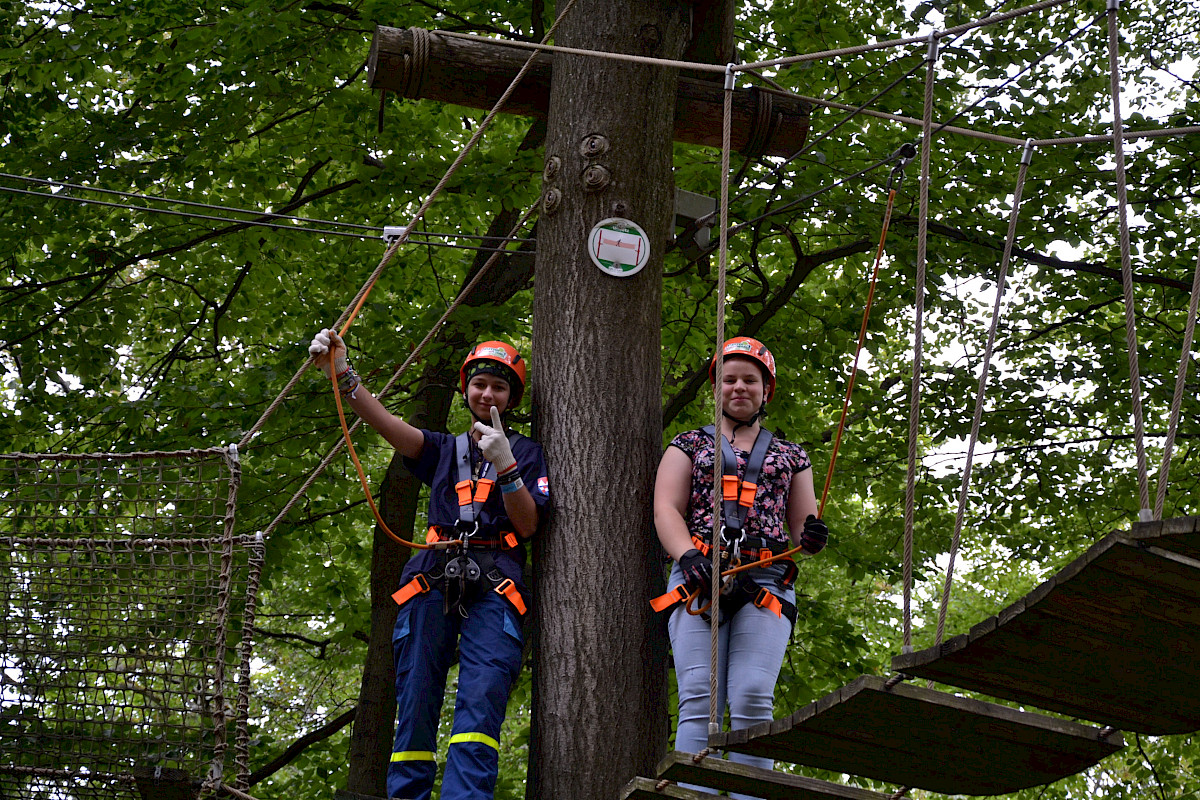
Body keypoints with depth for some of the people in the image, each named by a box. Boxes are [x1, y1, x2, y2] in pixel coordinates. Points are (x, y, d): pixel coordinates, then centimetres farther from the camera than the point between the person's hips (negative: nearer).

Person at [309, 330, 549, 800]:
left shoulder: (525, 451, 19)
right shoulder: (445, 450, 24)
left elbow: (527, 525, 6)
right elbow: (387, 425, 6)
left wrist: (505, 465, -9)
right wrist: (342, 376, -12)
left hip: (494, 588, -2)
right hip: (434, 580, 3)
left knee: (482, 698, -20)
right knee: (415, 704, -6)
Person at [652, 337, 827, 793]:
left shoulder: (790, 457, 25)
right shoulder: (689, 444, 21)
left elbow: (801, 525, 25)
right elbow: (666, 509, 8)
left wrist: (810, 536, -1)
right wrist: (689, 557, -12)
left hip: (766, 581, 1)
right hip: (699, 577, -1)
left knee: (753, 699, -18)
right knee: (700, 700, -16)